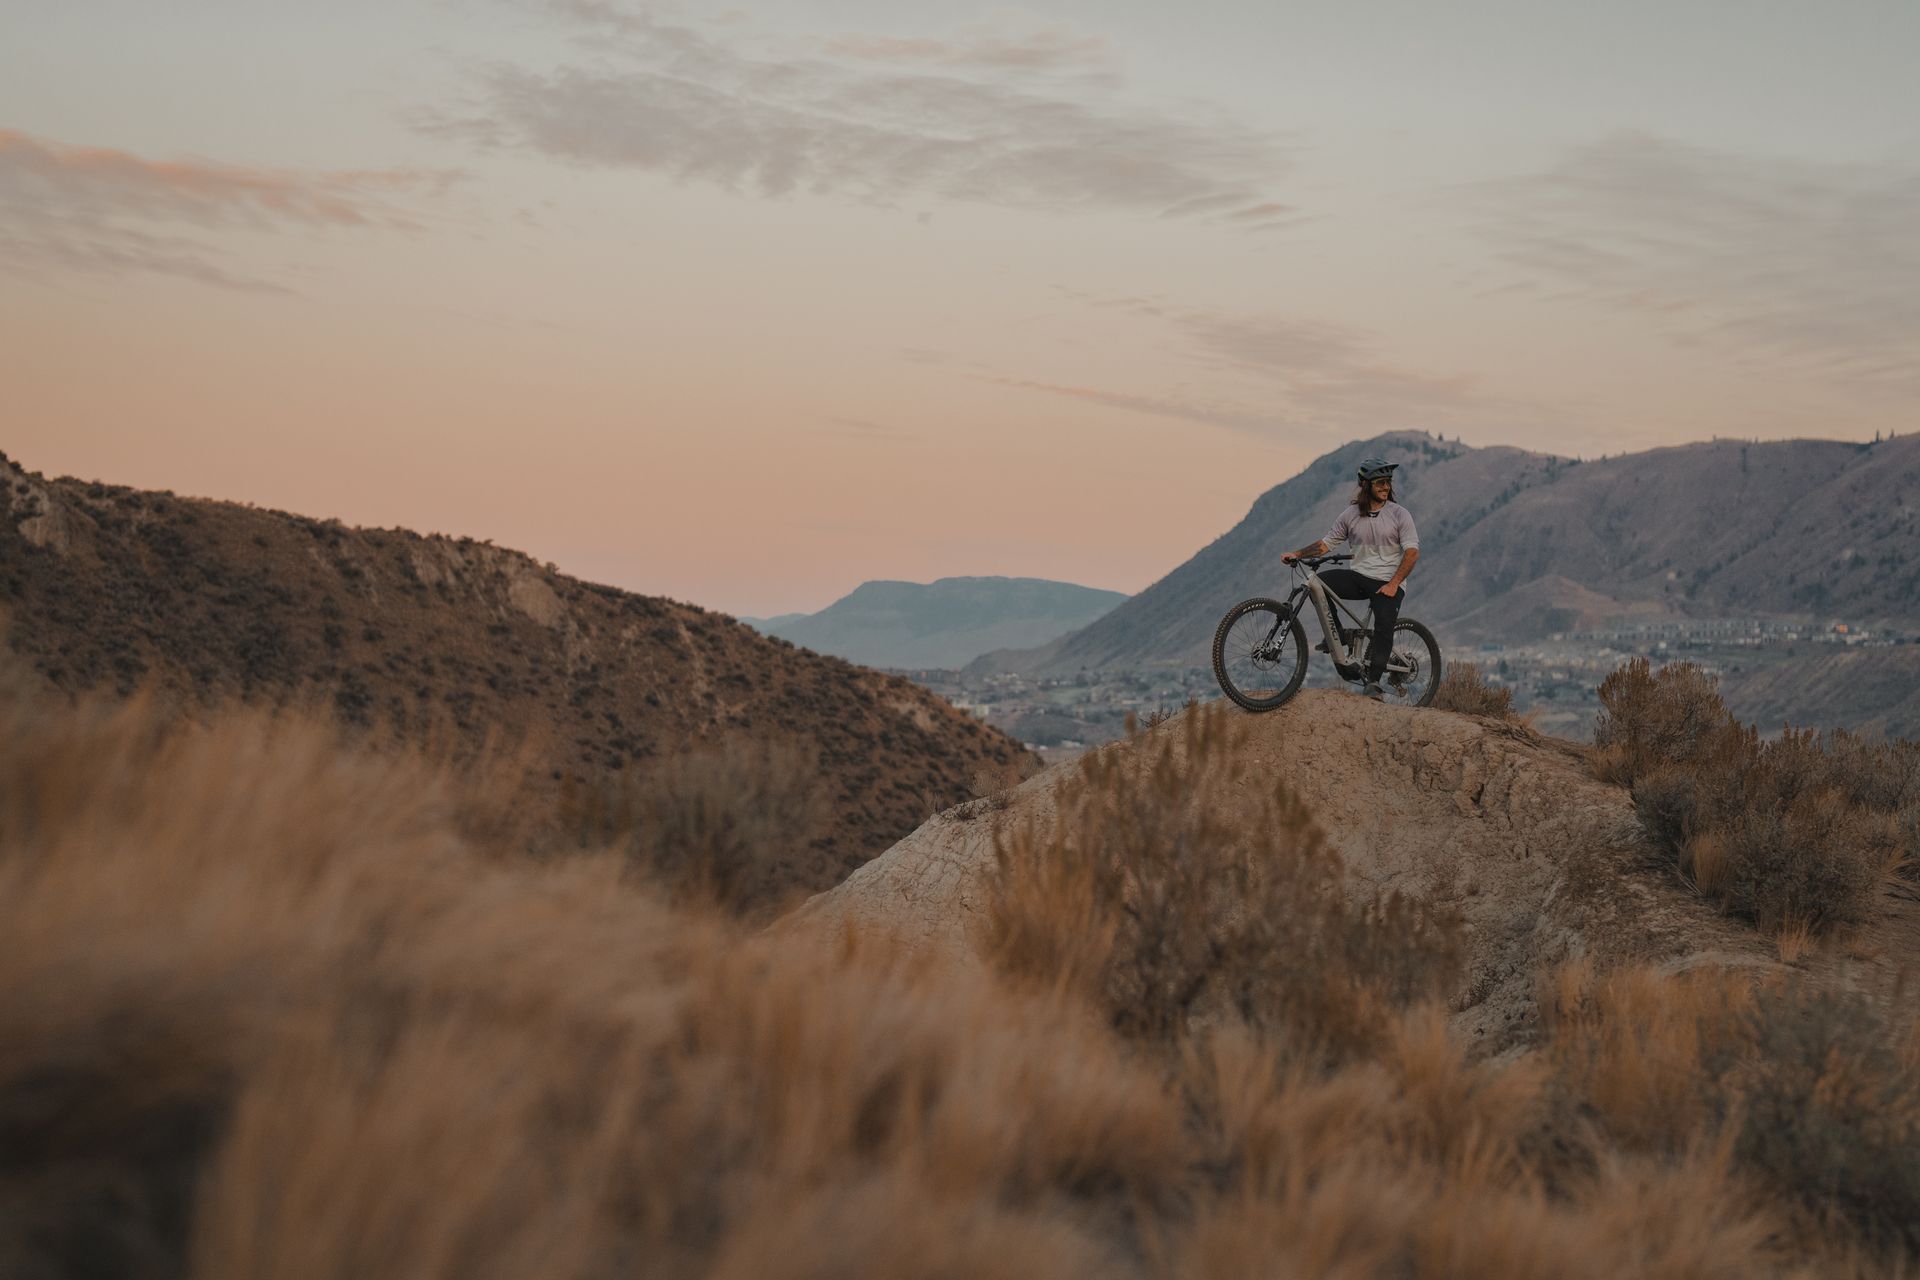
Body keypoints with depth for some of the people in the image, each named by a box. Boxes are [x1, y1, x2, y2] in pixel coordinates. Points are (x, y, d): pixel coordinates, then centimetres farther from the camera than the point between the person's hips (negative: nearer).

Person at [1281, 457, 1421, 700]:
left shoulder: (1399, 514, -3)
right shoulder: (1351, 514, 6)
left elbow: (1412, 553, -8)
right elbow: (1327, 543, 8)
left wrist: (1393, 584, -17)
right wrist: (1297, 554, -6)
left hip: (1388, 583, -3)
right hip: (1359, 577, 3)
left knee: (1384, 627, -23)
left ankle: (1373, 682, -17)